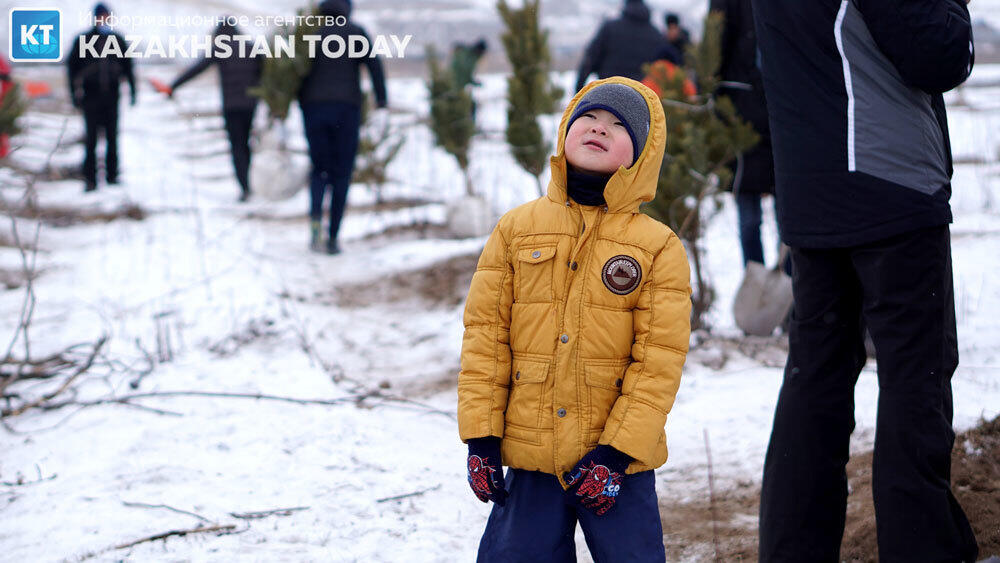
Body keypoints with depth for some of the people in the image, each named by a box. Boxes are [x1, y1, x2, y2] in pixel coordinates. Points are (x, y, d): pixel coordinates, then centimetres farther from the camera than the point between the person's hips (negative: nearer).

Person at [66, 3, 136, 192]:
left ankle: (112, 174, 17)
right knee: (92, 139, -5)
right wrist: (75, 93, -3)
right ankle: (90, 179, -2)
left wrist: (132, 91, 9)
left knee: (112, 137, 6)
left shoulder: (118, 40, 7)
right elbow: (72, 66, 2)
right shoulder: (83, 40, 0)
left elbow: (128, 67, 13)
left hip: (111, 96, 2)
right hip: (91, 97, -2)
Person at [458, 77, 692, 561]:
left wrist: (615, 454, -11)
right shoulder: (516, 230, 3)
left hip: (619, 460, -1)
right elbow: (484, 334, 3)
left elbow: (659, 359, -6)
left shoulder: (659, 248, -3)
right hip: (529, 456, 2)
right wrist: (480, 436, -2)